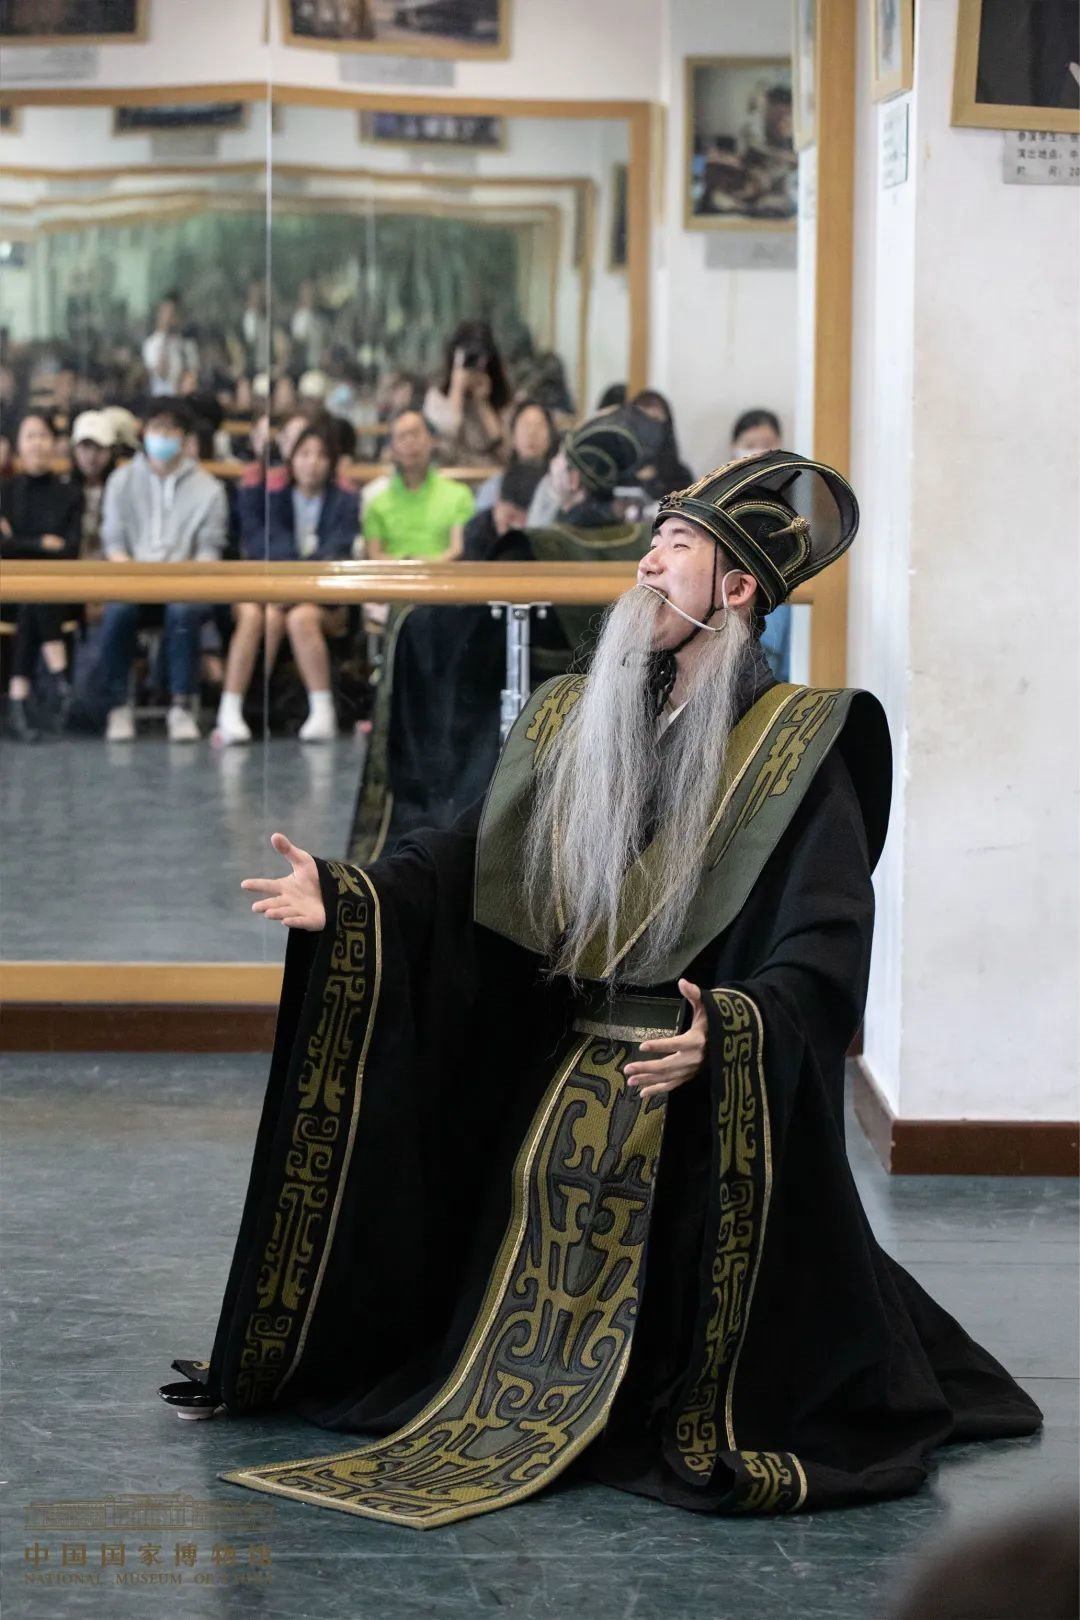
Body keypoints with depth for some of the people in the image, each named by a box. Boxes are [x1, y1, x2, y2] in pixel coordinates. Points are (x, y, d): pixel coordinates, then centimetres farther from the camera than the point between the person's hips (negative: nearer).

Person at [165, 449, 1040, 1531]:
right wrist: (346, 902, -12)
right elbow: (467, 865, 5)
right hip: (556, 1076, 6)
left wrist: (726, 1034, -37)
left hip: (710, 1099, -5)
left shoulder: (798, 748, -10)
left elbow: (821, 954, -19)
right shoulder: (574, 722, 9)